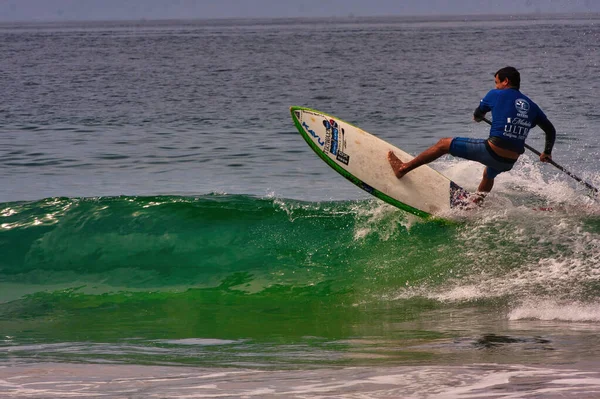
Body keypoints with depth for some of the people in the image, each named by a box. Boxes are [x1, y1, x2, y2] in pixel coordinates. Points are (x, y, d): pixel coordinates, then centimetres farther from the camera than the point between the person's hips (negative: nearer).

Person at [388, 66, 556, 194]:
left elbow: (478, 115, 18)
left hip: (491, 150, -5)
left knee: (444, 144, 11)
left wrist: (478, 116, 43)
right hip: (509, 162, 5)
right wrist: (547, 153, 35)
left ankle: (403, 168, 15)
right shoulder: (531, 106, 13)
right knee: (488, 175, 42)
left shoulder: (496, 95, 2)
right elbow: (551, 130, 19)